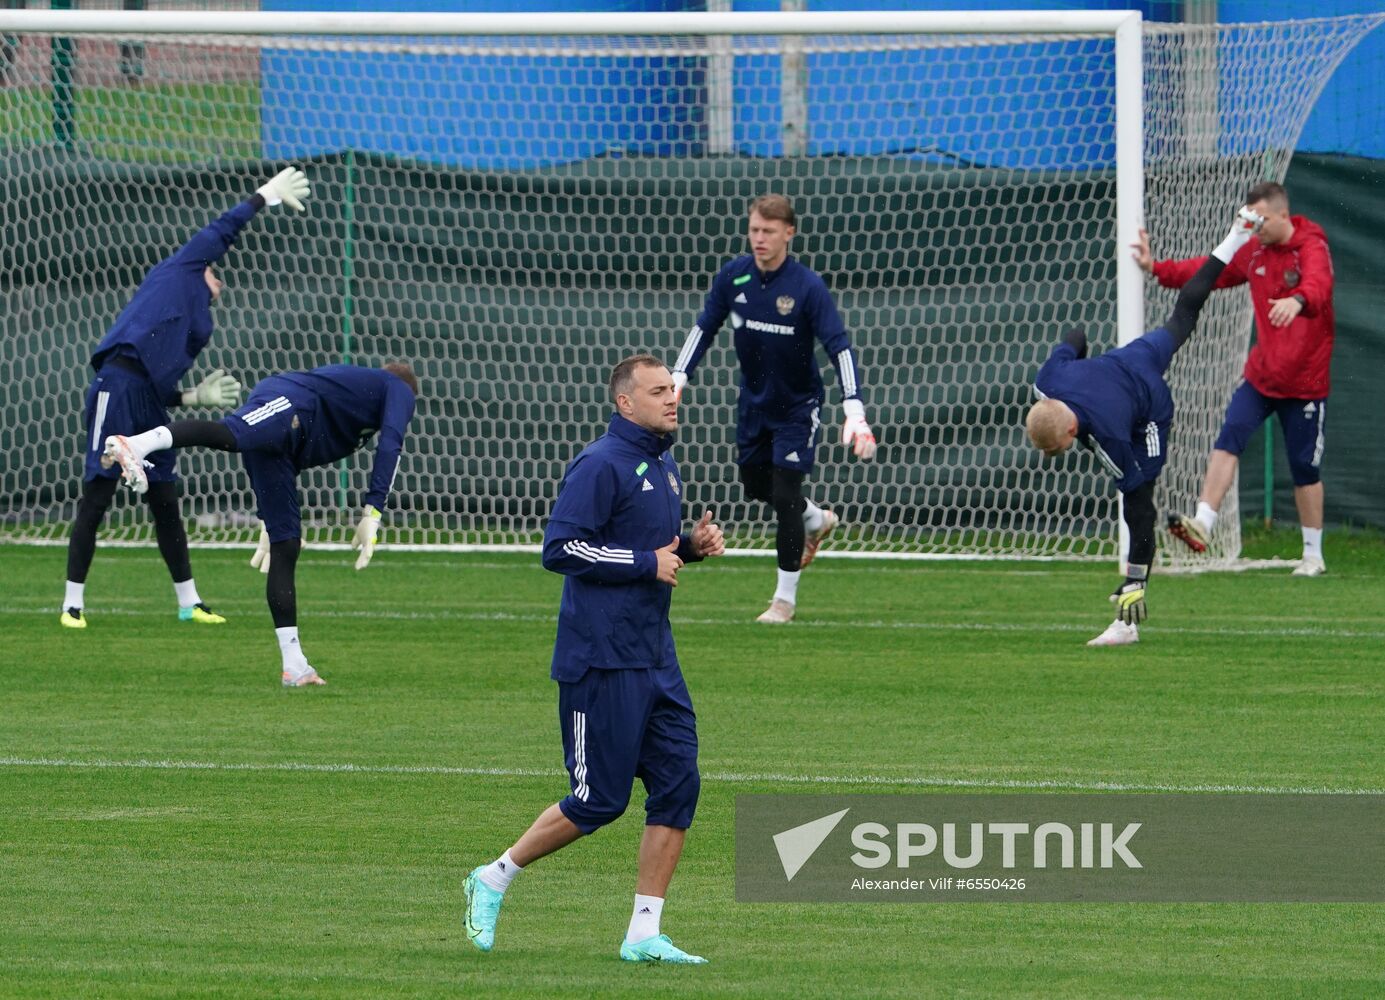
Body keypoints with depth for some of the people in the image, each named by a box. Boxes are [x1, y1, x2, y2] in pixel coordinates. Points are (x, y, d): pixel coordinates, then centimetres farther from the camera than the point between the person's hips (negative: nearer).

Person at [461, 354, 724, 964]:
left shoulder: (664, 467, 16)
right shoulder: (602, 465, -13)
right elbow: (560, 547, -20)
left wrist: (692, 545, 8)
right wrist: (647, 562, -18)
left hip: (655, 656, 9)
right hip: (601, 658, -9)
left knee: (678, 784, 0)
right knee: (600, 800, -5)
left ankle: (644, 934, 4)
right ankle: (493, 881, 14)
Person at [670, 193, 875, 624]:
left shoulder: (807, 287, -24)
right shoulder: (733, 276, -10)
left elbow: (839, 346, -27)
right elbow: (705, 326, 2)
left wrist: (854, 410, -37)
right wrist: (678, 378, -8)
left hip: (797, 404, -5)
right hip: (753, 400, 5)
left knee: (784, 495, -8)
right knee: (755, 484, 18)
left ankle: (786, 597, 7)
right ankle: (818, 520, 48)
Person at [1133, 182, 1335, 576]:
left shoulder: (1312, 248, -15)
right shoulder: (1253, 251, 6)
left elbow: (1318, 284, -37)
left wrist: (1298, 300, -60)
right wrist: (1156, 268, 3)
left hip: (1305, 381, -5)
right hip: (1261, 373, 5)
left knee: (1305, 468, 3)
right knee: (1229, 438, -16)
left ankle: (1313, 555, 17)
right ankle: (1203, 523, -24)